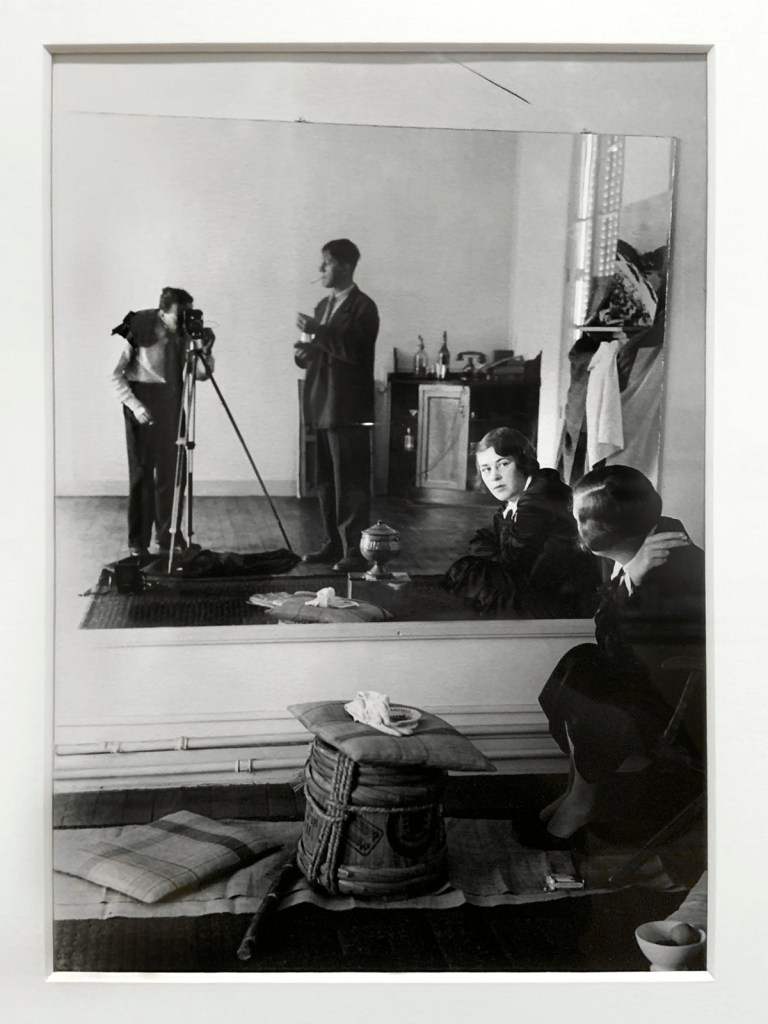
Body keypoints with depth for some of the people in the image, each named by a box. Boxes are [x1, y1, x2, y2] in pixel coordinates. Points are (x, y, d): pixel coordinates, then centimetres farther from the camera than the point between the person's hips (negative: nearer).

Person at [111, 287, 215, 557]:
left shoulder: (184, 334, 0)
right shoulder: (140, 332, -13)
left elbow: (202, 374, 2)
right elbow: (117, 377, -8)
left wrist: (204, 350, -16)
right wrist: (135, 405, -18)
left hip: (172, 407, 4)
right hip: (144, 408, -4)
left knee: (171, 473, 6)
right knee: (142, 474, 0)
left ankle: (168, 537, 17)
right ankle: (138, 543, 7)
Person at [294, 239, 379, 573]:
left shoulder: (363, 307, -8)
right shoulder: (323, 305, 18)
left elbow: (353, 351, -20)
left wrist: (316, 332, -20)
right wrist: (305, 352, 2)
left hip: (348, 408, -8)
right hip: (322, 406, 8)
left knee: (351, 482, -6)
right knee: (326, 481, 11)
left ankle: (356, 550, -3)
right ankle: (333, 543, 19)